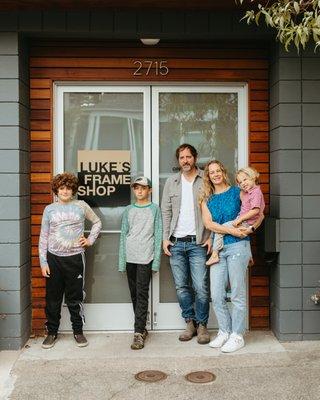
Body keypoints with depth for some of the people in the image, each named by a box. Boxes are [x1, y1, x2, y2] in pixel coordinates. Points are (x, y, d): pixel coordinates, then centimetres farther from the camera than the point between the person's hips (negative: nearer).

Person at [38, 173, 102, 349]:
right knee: (52, 298, 7)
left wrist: (90, 240, 6)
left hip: (75, 257, -1)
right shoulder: (49, 209, 5)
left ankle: (78, 331, 20)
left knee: (75, 298, 6)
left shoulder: (81, 206, 4)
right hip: (54, 258, 1)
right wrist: (43, 262, 0)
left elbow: (97, 222, 18)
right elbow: (43, 237, 5)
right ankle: (52, 332, 21)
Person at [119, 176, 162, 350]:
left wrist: (156, 261, -6)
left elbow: (158, 235, 1)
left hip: (145, 257, -4)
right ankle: (142, 328, 19)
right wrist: (122, 261, 5)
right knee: (134, 294, 8)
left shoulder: (154, 209, 4)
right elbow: (124, 235, 11)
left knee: (142, 294, -8)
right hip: (130, 258, 4)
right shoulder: (129, 210, 12)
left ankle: (139, 333, -7)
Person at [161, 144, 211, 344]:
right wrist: (165, 238, 3)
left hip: (198, 243, -3)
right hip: (176, 243, 3)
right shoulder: (171, 182, 11)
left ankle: (202, 325, 12)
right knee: (181, 287, 8)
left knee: (201, 287, -4)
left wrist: (211, 237, -7)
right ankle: (190, 322, 22)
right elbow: (166, 211, 11)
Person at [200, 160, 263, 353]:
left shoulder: (237, 192, 3)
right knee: (217, 295, 4)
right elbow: (208, 223, -3)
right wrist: (231, 230, -15)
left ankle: (237, 336, 11)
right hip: (218, 248, 4)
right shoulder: (207, 199, 12)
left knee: (238, 294, 1)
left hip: (237, 246, -4)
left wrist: (250, 228, -11)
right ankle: (225, 331, 20)